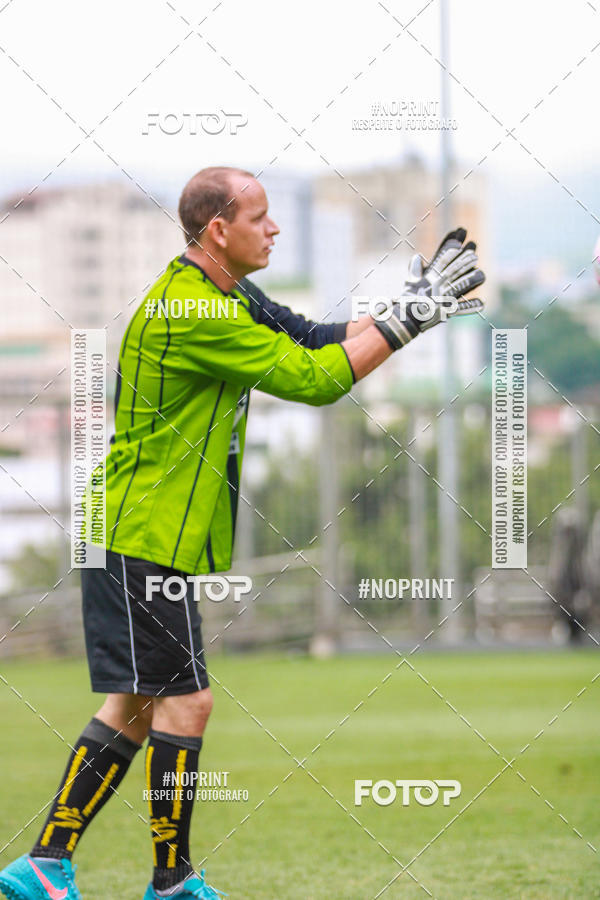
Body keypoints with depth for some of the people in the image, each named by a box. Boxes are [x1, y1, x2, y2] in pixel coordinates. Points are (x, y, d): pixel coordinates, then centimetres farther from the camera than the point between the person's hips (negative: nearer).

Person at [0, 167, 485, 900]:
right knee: (184, 701, -4)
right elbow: (314, 379, -21)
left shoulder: (229, 300, 11)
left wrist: (406, 308, 2)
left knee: (135, 705, 12)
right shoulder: (193, 315, -21)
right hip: (145, 540, -10)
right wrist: (404, 321, -14)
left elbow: (316, 339, 12)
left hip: (148, 539, 10)